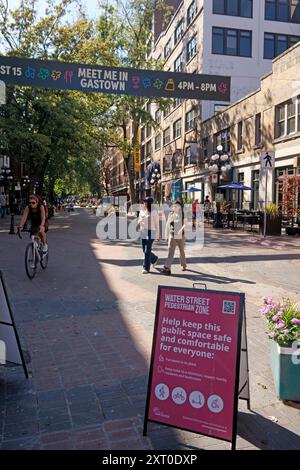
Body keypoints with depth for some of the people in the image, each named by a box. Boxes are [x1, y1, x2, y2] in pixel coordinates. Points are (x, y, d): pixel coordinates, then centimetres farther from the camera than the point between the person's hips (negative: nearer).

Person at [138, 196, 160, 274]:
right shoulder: (142, 211, 9)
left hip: (151, 233, -6)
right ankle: (154, 259, 39)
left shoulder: (154, 212, -6)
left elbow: (157, 224, -2)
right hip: (143, 232, 6)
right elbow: (139, 221, 18)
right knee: (145, 251, 12)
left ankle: (146, 268, 1)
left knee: (147, 251, -9)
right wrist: (140, 221, -7)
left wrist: (158, 235, -1)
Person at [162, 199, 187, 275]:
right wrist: (167, 235, 14)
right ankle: (167, 268, -15)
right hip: (172, 235, 2)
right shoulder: (171, 214, 5)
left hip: (180, 236, -2)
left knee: (181, 251, 13)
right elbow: (167, 225, 13)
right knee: (170, 251, -8)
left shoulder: (183, 215, -6)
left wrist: (181, 229, -39)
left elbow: (185, 223, -22)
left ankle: (184, 265, 35)